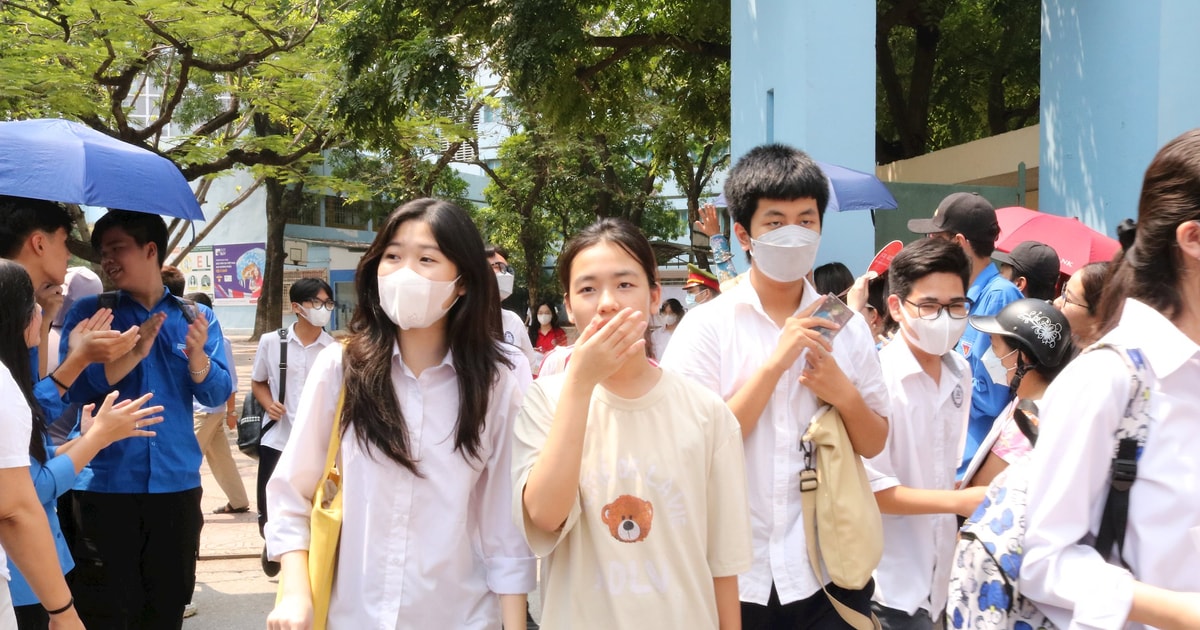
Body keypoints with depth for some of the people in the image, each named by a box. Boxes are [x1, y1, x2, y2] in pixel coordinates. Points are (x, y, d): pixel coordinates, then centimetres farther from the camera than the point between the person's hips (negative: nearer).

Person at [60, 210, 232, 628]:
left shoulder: (196, 317, 7)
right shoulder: (90, 313, 3)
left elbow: (217, 395, -1)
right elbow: (72, 387, -8)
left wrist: (197, 355, -21)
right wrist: (133, 353, -22)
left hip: (177, 482, 2)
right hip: (106, 484, -2)